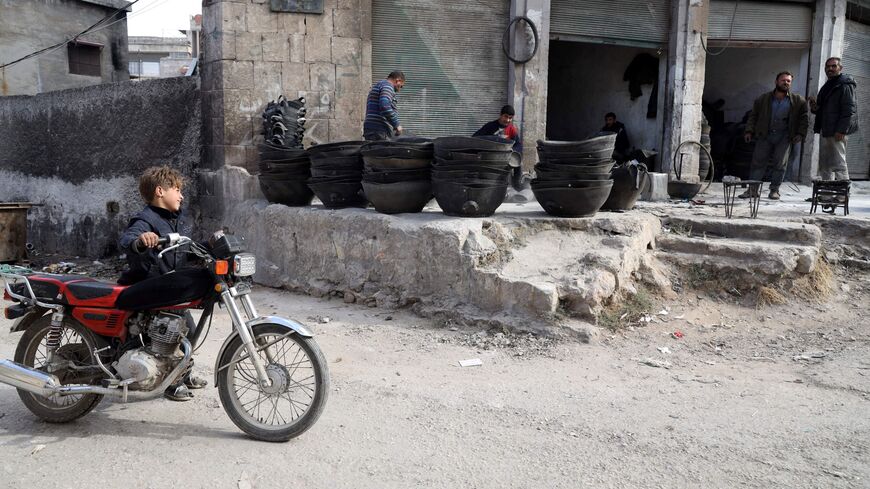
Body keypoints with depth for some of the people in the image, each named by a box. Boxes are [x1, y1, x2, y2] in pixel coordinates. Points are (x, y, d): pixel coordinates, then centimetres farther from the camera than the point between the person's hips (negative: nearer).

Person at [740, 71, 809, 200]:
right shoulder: (763, 99, 6)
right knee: (758, 161, -3)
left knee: (780, 164, -2)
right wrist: (749, 131, -1)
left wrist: (800, 134, -4)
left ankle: (774, 190, 6)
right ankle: (752, 189, 0)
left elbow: (804, 118, 7)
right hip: (765, 135, 1)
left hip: (784, 137, -1)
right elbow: (753, 115, 9)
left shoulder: (798, 101, 4)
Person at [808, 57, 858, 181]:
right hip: (825, 131, 9)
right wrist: (815, 107, 7)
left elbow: (849, 109, -14)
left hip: (837, 132, -9)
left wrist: (841, 130, -22)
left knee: (838, 164, -10)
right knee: (824, 166, 9)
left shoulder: (845, 85, -5)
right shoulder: (827, 87, 22)